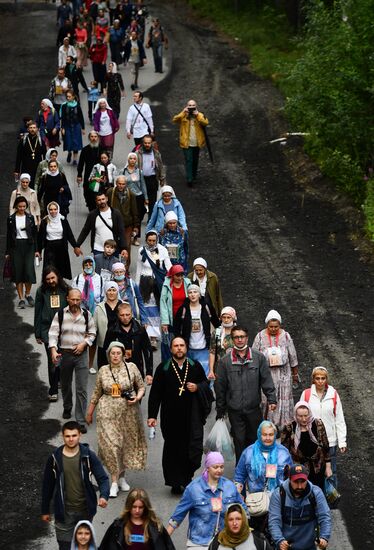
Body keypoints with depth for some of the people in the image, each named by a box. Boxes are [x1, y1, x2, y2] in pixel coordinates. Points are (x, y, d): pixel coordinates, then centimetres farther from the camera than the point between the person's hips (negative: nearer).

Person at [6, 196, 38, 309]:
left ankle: (28, 294, 11)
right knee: (18, 273, -1)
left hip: (28, 246, 0)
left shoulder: (30, 218, 5)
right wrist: (7, 252, 3)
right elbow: (9, 236, 5)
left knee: (29, 270, -11)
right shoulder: (11, 219, 3)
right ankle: (21, 298, 6)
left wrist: (36, 249, 3)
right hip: (16, 246, 0)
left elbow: (34, 234, 8)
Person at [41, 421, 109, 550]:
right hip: (64, 511, -1)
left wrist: (104, 496, -30)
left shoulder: (88, 456, -6)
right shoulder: (55, 458, -5)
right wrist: (45, 510, 8)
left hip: (85, 510, 1)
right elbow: (48, 485, 4)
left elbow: (103, 478, -9)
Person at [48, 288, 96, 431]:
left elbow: (92, 333, 10)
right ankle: (67, 408, 46)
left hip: (81, 354, -1)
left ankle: (81, 421, -4)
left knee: (82, 389, -7)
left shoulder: (86, 315, 1)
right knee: (65, 385, 19)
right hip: (64, 354, 1)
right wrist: (53, 350, -20)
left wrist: (84, 344, -8)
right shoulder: (60, 315, -3)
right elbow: (53, 333, -6)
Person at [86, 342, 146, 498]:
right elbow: (97, 392, 11)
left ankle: (122, 477, 27)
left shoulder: (131, 368, -1)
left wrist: (137, 398, -14)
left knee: (127, 444, 8)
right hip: (108, 413, 0)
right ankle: (114, 482, -5)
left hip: (128, 412, 0)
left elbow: (141, 387, 6)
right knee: (110, 445, -10)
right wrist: (90, 412, 16)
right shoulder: (103, 370, 2)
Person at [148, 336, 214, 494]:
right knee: (174, 450, 5)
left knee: (194, 447, -6)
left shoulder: (195, 367, 5)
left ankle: (187, 477, 14)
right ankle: (176, 483, 15)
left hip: (192, 415, 1)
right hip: (171, 416, -1)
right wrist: (152, 415, -6)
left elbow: (206, 383, 16)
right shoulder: (163, 369, 0)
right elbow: (155, 393, -1)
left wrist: (197, 388, -7)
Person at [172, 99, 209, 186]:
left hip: (197, 143, 2)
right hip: (187, 143, -2)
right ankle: (189, 179, -11)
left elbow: (206, 123, -15)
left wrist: (197, 115, -22)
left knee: (195, 160, 16)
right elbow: (175, 120, -17)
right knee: (188, 160, -9)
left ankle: (194, 176, 34)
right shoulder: (183, 116, 0)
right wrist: (183, 113, -22)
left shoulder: (200, 115, 3)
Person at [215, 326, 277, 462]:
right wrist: (220, 410, 5)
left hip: (254, 408, 1)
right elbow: (220, 387, 4)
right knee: (239, 441, 5)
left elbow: (266, 380, 3)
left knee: (255, 439, 10)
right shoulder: (225, 361, -1)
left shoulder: (259, 357, 0)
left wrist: (272, 399, -6)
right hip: (235, 410, -1)